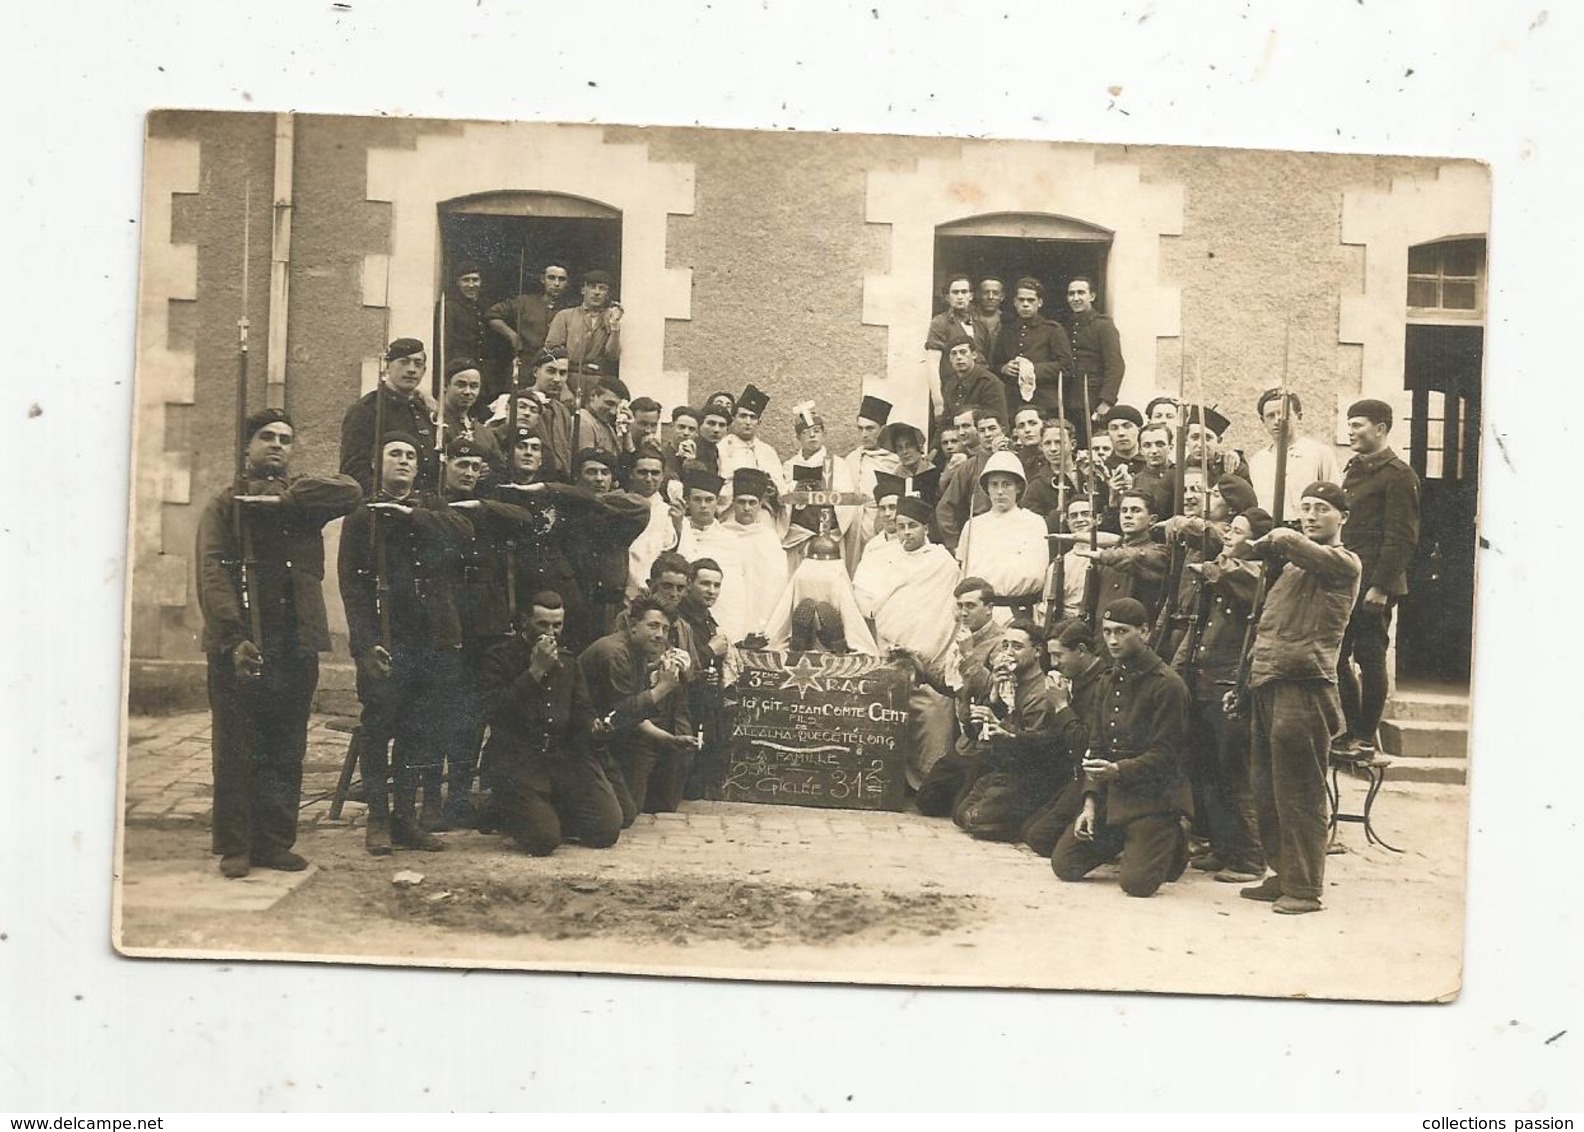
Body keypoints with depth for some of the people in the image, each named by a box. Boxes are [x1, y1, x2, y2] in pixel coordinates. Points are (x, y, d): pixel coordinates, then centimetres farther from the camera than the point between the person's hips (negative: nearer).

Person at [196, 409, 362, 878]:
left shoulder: (303, 498, 14)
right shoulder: (223, 505, 7)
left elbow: (350, 492, -8)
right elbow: (213, 576, -6)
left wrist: (282, 498, -12)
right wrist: (235, 638, -18)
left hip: (296, 644, 3)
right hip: (240, 645, -3)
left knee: (286, 752, 6)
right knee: (237, 751, 1)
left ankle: (276, 843, 14)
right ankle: (234, 847, 8)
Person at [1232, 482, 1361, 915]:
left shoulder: (1343, 562, -3)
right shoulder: (1292, 565, 22)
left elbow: (1286, 540, -19)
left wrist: (1261, 545, 3)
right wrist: (1243, 684, 19)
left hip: (1303, 686, -8)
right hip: (1265, 684, 8)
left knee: (1300, 793, -5)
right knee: (1267, 790, 10)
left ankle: (1304, 887, 1)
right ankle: (1282, 875, 20)